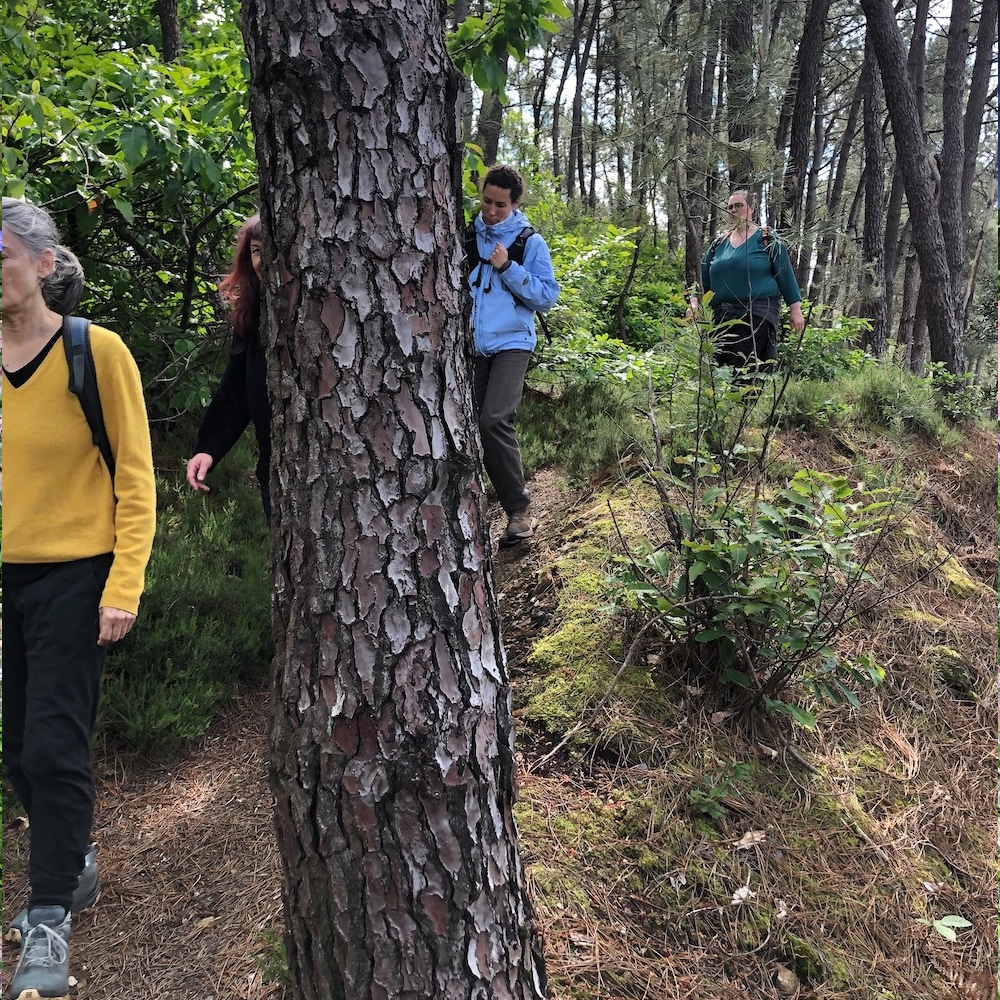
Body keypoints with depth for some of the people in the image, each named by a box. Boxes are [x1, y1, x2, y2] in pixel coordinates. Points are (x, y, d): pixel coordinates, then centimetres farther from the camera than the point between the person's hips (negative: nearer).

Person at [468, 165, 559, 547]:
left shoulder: (530, 242, 1)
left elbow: (548, 297, -4)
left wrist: (508, 267, -13)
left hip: (511, 343, -4)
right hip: (470, 344, 4)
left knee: (494, 420, -20)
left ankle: (520, 509, -9)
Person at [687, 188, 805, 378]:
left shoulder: (767, 241, 3)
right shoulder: (719, 244, 15)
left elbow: (786, 277, 3)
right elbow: (703, 279, 19)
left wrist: (795, 310, 0)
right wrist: (694, 302, 2)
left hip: (758, 315, -5)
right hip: (723, 318, 5)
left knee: (748, 373, -15)